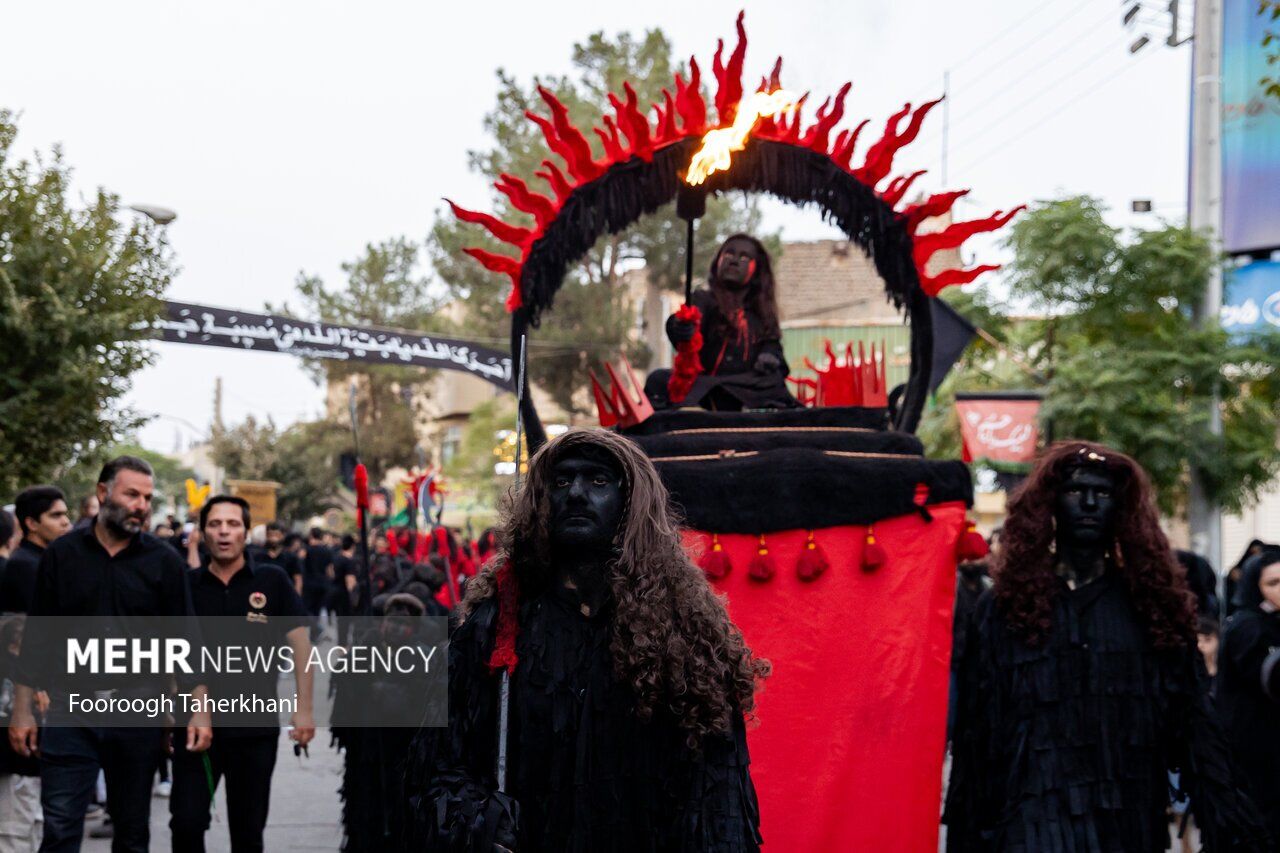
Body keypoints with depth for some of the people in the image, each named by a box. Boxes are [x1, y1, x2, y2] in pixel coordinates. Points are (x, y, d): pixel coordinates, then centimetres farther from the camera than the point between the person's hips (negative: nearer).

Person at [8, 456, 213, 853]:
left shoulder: (164, 562, 2)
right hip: (69, 712, 0)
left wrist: (200, 710, -5)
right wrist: (22, 710, 2)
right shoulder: (61, 554, 3)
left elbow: (185, 641, 2)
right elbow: (37, 636, 6)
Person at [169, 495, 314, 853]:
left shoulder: (272, 581, -1)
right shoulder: (187, 584, 3)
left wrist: (303, 709, -6)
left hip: (256, 726, -1)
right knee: (186, 822, -7)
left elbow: (299, 643, 0)